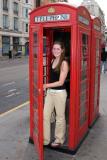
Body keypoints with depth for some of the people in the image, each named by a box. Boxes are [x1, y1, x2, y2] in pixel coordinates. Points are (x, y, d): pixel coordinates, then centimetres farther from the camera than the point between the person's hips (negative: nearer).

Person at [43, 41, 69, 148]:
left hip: (60, 93, -6)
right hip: (50, 92, 7)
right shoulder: (52, 61, 8)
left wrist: (46, 85, -19)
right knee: (45, 116, 9)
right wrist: (47, 87, 4)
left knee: (60, 117, 11)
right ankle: (45, 139, 25)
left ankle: (59, 140, 31)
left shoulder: (64, 63, -13)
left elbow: (61, 82, -17)